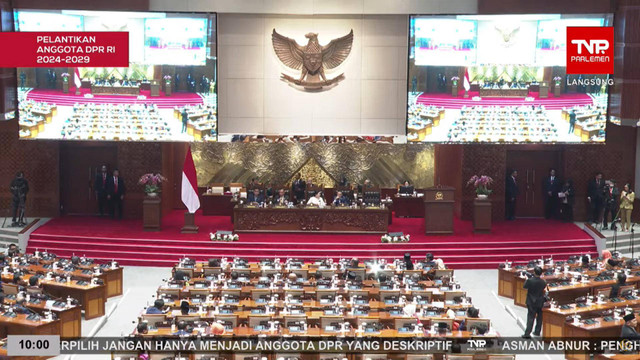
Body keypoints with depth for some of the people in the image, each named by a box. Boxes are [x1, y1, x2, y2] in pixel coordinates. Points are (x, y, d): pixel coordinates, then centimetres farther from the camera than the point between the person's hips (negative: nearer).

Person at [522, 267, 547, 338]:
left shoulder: (530, 280, -20)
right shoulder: (543, 282, -12)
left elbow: (525, 287, -5)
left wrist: (527, 279, 9)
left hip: (531, 302, -2)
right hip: (540, 302, 2)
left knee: (530, 317, -1)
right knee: (539, 317, 18)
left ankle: (527, 333, -7)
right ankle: (537, 332, 26)